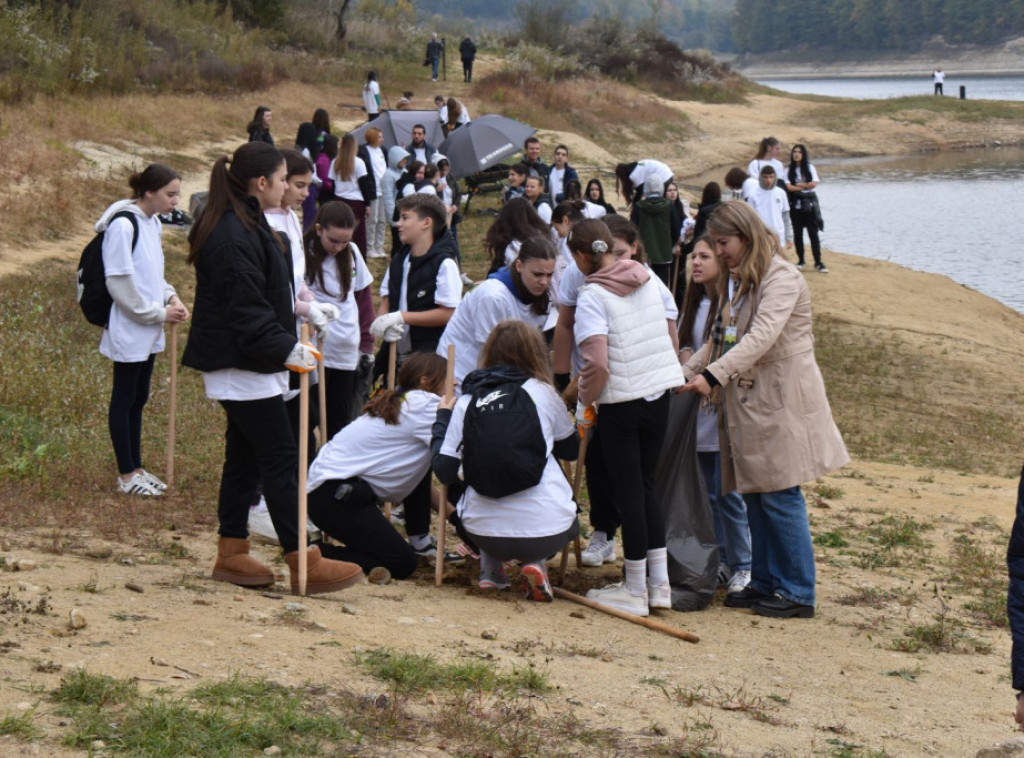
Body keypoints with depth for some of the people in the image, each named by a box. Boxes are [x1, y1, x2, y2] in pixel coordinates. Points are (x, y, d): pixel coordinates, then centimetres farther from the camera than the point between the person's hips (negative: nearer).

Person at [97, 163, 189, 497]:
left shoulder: (154, 224, 9)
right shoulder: (123, 226, -18)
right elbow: (120, 283, -19)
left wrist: (170, 297, 2)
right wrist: (158, 313, -14)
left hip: (148, 331, 8)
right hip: (128, 329, -8)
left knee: (139, 398, 15)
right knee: (125, 399, 1)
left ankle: (136, 467, 23)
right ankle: (126, 475, 8)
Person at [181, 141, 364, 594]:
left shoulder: (242, 226, 14)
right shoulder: (235, 237, -20)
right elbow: (246, 310, -23)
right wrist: (286, 348, -22)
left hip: (242, 364, 11)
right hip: (242, 365, -11)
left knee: (245, 455, 14)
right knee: (281, 457, -8)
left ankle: (231, 553, 20)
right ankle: (302, 563, -5)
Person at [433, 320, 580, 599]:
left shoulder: (466, 402, 3)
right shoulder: (542, 393, 1)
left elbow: (445, 472, 3)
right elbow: (572, 450, 16)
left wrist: (442, 419, 17)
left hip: (483, 532, 2)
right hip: (545, 531, -2)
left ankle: (490, 567, 17)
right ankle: (536, 562, 6)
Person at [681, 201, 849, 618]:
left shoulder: (781, 278, -14)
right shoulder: (736, 282, 16)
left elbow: (762, 336, -27)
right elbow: (719, 340, 18)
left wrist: (713, 375, -35)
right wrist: (684, 372, 5)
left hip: (781, 403, -9)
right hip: (748, 402, 9)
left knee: (779, 495, -6)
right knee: (755, 495, 11)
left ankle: (798, 594, 1)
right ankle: (764, 582, 20)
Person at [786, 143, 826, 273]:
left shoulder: (810, 168, 4)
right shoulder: (789, 170, 5)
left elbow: (814, 183, -9)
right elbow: (788, 187, -9)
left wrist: (799, 185, -5)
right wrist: (805, 186, -8)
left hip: (809, 204, -1)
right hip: (795, 204, 1)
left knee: (813, 233, -5)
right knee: (797, 233, 5)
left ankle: (818, 262, -5)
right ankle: (800, 261, 15)